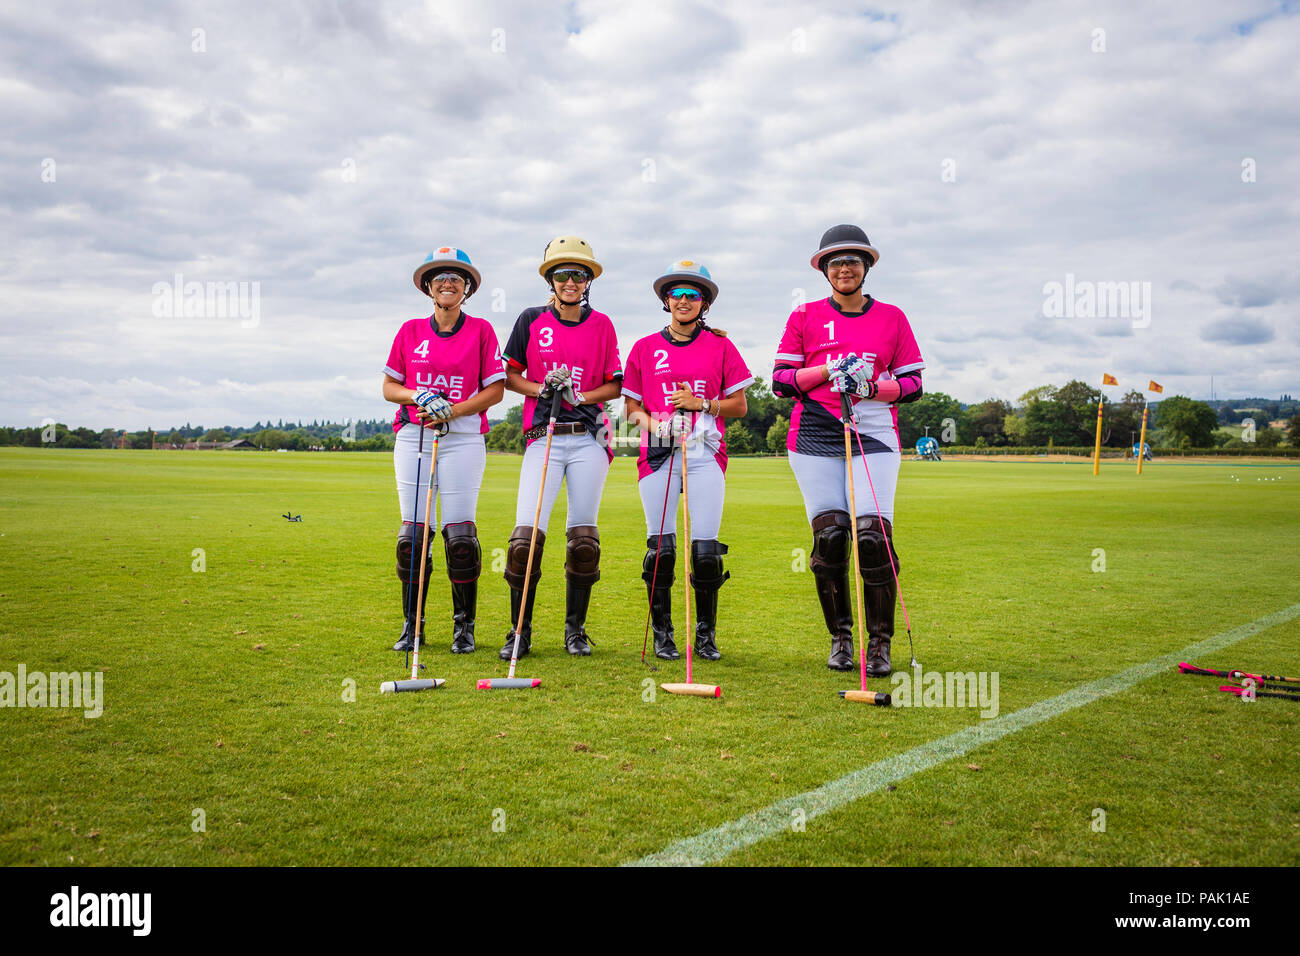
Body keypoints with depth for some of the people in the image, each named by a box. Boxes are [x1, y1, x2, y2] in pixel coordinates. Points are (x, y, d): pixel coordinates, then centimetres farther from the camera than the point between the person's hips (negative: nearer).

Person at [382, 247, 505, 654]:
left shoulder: (480, 330, 5)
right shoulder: (410, 331, 11)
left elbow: (495, 390, 1)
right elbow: (389, 387, 12)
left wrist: (452, 410, -11)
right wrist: (419, 397, -9)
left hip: (462, 439, -2)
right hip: (413, 437, 2)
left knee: (460, 534, -6)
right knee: (413, 532, 1)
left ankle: (463, 627, 6)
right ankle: (412, 625, 12)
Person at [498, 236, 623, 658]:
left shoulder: (601, 325, 8)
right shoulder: (531, 320, 7)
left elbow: (614, 385, 9)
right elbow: (509, 375, 11)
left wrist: (581, 396, -9)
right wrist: (541, 389, -7)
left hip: (588, 439, 1)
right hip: (543, 439, -1)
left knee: (583, 538, 2)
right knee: (526, 535, -9)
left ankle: (575, 629, 17)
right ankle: (520, 631, 6)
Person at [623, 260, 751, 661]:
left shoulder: (720, 346, 10)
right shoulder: (645, 348, 12)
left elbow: (739, 405, 9)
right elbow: (631, 407, 13)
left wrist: (701, 404, -7)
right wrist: (654, 424, -7)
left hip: (705, 454, 0)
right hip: (658, 452, 1)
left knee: (706, 549, -5)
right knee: (660, 547, -2)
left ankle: (706, 636, 11)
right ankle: (662, 635, 12)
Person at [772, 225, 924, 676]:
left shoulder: (891, 317, 12)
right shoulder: (804, 317, 11)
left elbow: (913, 384, 10)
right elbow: (781, 380, 6)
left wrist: (871, 387, -9)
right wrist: (830, 371, -9)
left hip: (874, 435, 0)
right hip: (815, 436, 0)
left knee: (873, 535, -12)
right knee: (829, 534, -6)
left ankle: (880, 643, 1)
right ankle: (840, 638, 11)